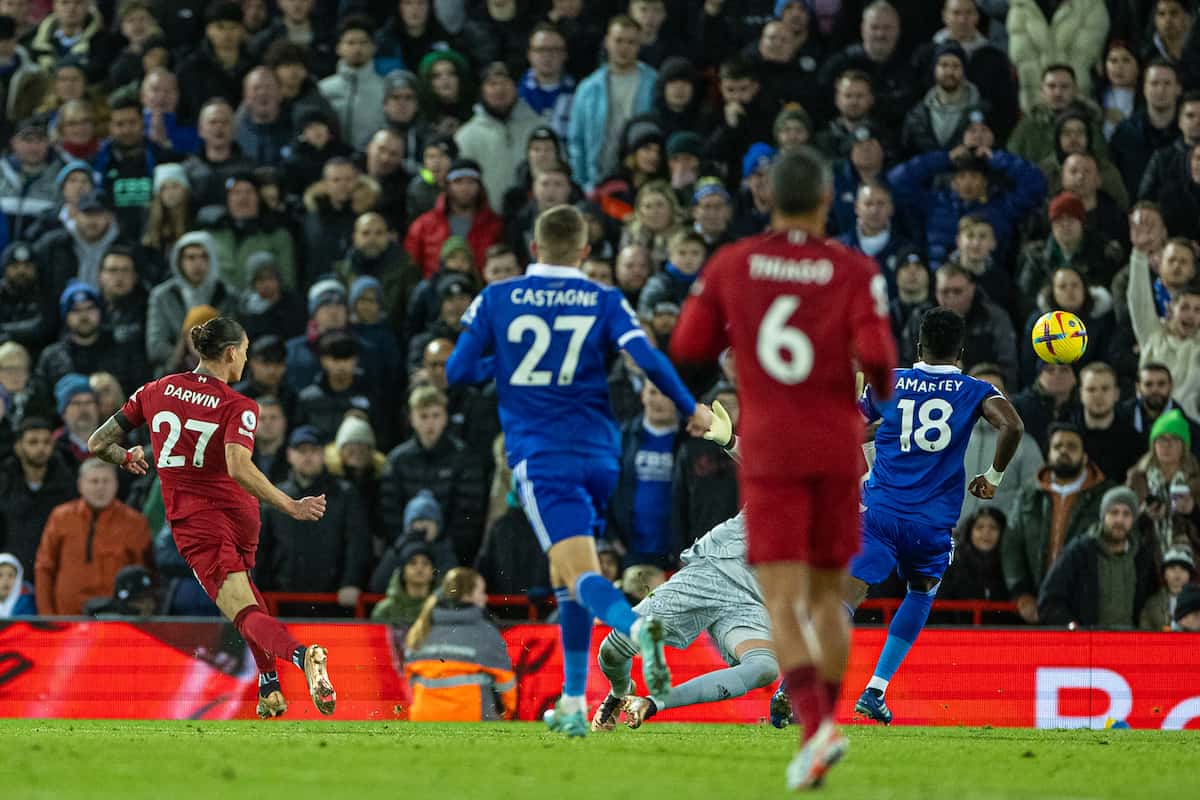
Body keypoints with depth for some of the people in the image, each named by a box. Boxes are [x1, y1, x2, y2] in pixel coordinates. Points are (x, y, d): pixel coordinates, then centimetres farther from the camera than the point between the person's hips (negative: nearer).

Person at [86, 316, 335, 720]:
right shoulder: (238, 407, -9)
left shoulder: (155, 392, 1)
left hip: (194, 519, -1)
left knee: (247, 616, -13)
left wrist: (126, 458, 28)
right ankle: (269, 686, 28)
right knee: (244, 590, 33)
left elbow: (97, 444, 6)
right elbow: (238, 467, -27)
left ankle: (299, 653, -45)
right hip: (240, 515, 1)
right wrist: (292, 507, -26)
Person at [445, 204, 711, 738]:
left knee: (580, 573, -15)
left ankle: (636, 627, -48)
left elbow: (457, 371, 3)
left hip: (539, 456, -3)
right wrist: (690, 410, 5)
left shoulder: (496, 299, 4)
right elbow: (646, 358, -8)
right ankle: (573, 704, 18)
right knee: (565, 575, 19)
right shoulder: (605, 302, 4)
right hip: (597, 453, 3)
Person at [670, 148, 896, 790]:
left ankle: (816, 725, -28)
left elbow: (687, 347, 4)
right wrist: (884, 387, 8)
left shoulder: (731, 266, 0)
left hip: (769, 453, -1)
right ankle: (823, 724, 19)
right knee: (828, 594, 19)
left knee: (783, 604, -7)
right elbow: (875, 355, -16)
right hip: (837, 449, 1)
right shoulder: (855, 271, -4)